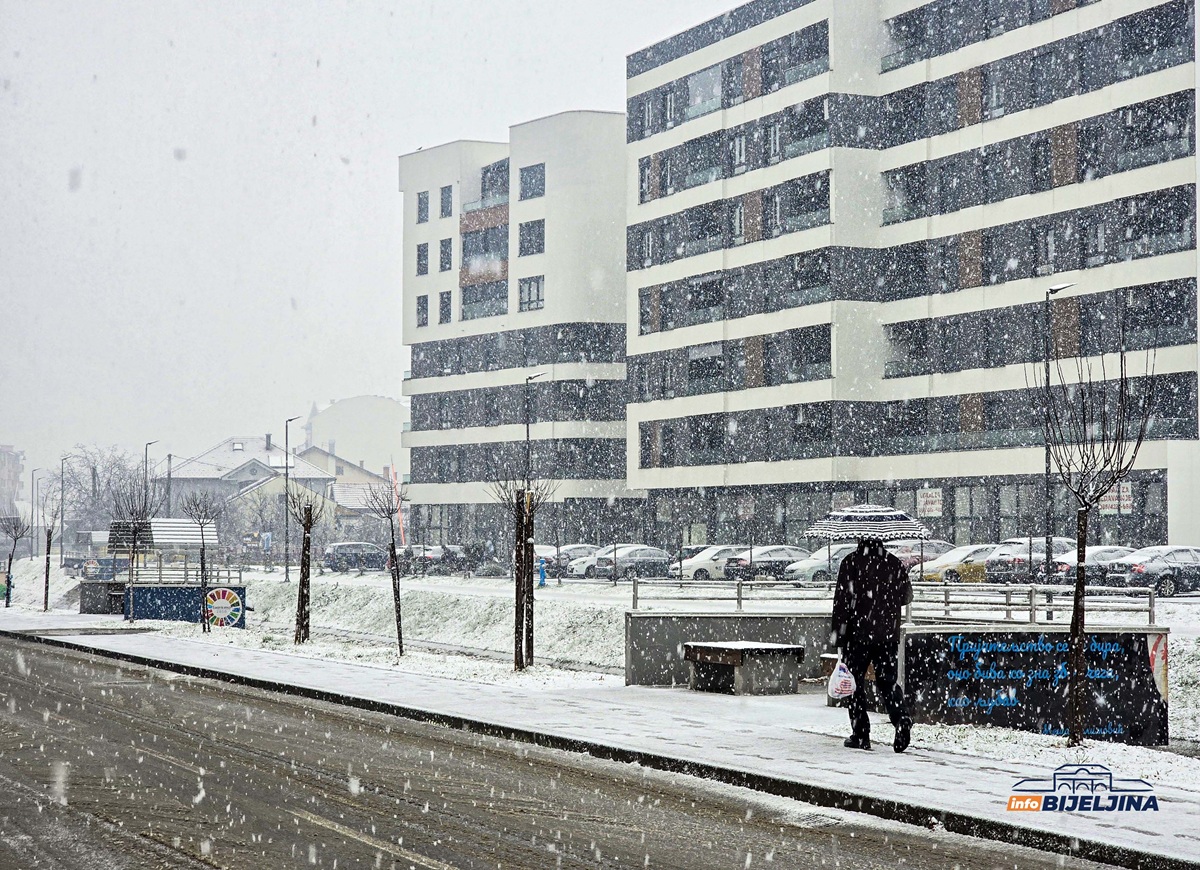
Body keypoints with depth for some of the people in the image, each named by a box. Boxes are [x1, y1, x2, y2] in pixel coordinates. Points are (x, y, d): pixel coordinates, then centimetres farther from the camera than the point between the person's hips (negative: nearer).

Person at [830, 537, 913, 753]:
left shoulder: (851, 562, -8)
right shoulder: (894, 563, 3)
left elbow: (842, 599, -10)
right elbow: (906, 596, 14)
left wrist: (837, 632, -6)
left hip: (858, 632, -3)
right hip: (888, 635, 3)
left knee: (856, 682, 8)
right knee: (888, 682, 9)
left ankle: (860, 735, 8)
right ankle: (902, 720, -15)